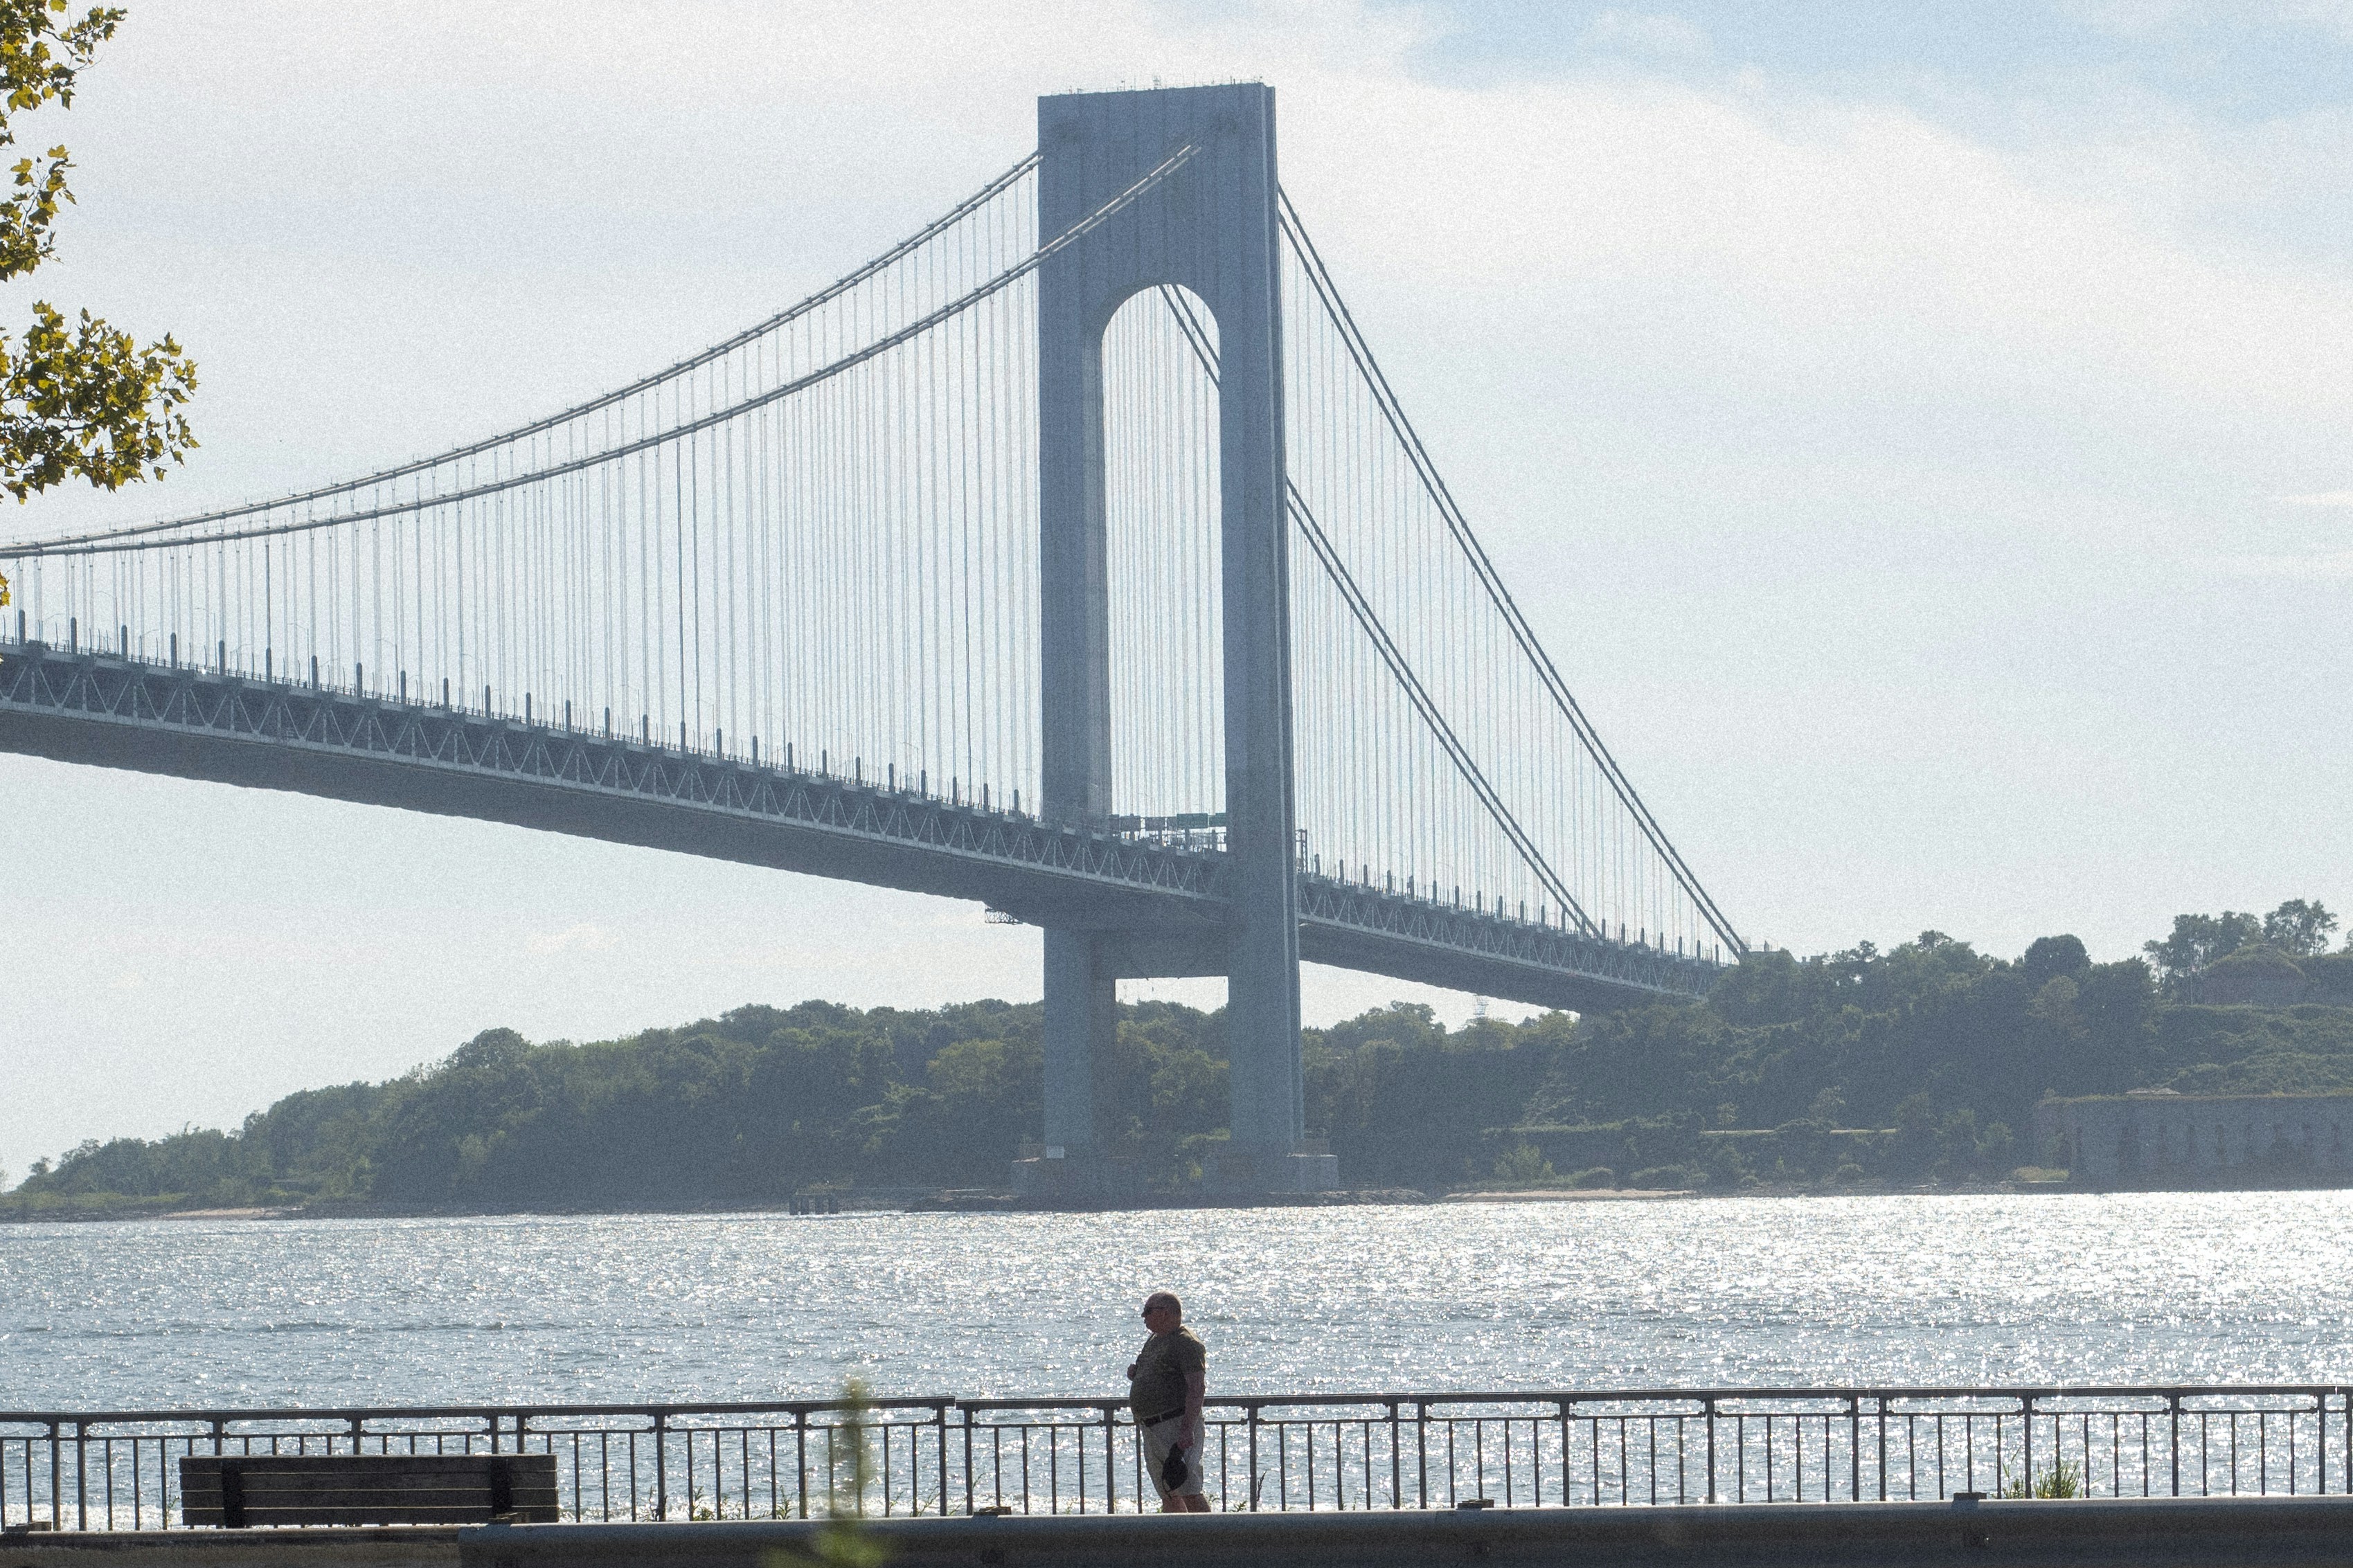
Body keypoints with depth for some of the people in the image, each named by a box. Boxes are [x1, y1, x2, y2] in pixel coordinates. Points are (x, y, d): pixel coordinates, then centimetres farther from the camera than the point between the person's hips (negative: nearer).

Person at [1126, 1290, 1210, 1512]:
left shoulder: (1186, 1344, -11)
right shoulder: (1153, 1342, 19)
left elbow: (1197, 1389, -19)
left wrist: (1187, 1429, -27)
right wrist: (1135, 1374, 9)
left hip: (1177, 1424, -10)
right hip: (1151, 1428, 10)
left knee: (1189, 1492, -15)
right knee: (1168, 1496, 8)